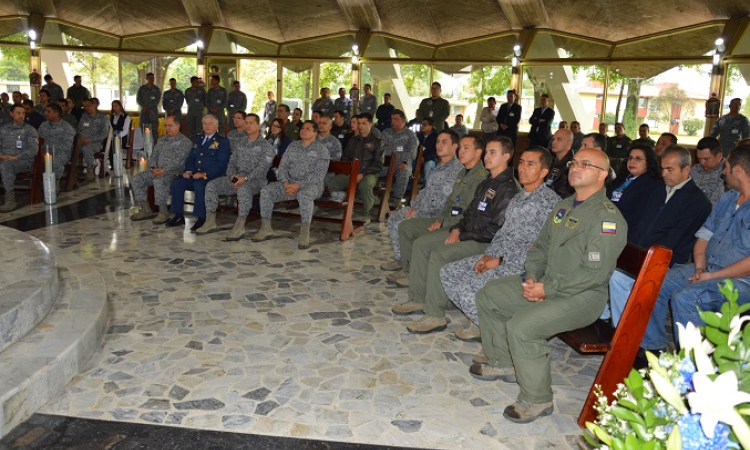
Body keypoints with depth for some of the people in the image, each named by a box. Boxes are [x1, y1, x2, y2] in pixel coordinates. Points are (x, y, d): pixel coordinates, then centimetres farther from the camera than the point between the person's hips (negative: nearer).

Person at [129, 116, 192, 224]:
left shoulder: (185, 142, -2)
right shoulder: (161, 141, 21)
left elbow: (180, 162, -14)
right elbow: (152, 157, 19)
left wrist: (164, 170, -22)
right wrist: (153, 168, -3)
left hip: (174, 173, -7)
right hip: (157, 171, 7)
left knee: (159, 180, -36)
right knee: (137, 178, -12)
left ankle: (163, 213, -29)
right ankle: (146, 210, -7)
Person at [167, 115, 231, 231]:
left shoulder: (223, 141, -1)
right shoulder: (198, 139, 21)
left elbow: (221, 164, -11)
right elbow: (191, 157, 21)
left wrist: (204, 174, -22)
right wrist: (188, 171, -1)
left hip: (212, 177, -7)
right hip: (195, 175, 7)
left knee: (199, 184, -34)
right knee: (177, 182, -14)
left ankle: (201, 219, -26)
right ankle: (179, 217, -7)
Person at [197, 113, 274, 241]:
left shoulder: (265, 146, 0)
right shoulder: (239, 143, 20)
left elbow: (262, 168, -11)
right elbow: (232, 162, 16)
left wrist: (246, 178, -24)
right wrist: (232, 175, -7)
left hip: (256, 179, -6)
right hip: (236, 178, 6)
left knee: (243, 188, -40)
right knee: (211, 185, -13)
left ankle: (240, 227, -38)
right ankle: (210, 223, -10)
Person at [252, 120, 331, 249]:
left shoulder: (321, 150, 0)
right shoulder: (292, 146, 17)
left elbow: (319, 174, -11)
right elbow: (282, 166, 11)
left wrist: (299, 185, -21)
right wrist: (285, 183, -9)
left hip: (311, 184, -5)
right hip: (290, 183, 5)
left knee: (305, 194, -40)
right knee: (266, 191, -15)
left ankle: (305, 234, -34)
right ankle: (266, 228, -8)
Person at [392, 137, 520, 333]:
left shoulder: (508, 188, -16)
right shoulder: (487, 183, 15)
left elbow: (495, 230, -22)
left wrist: (462, 236, -15)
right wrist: (457, 229, 3)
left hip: (484, 243, -10)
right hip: (466, 234, 10)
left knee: (439, 255, -28)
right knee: (420, 244, 3)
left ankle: (435, 316, -19)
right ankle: (418, 299, 8)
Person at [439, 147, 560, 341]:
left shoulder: (550, 202, -12)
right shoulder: (518, 198, 16)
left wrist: (501, 261, -16)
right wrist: (488, 255, 0)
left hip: (521, 265, -9)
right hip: (498, 257, 9)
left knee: (467, 288, -24)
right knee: (447, 273, 0)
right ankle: (479, 322, 8)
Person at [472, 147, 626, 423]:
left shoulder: (608, 217, -17)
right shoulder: (564, 206, 12)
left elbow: (595, 273, -24)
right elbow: (540, 246, 17)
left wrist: (547, 289, -21)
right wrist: (531, 277, -2)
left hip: (582, 297, -9)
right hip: (546, 285, 10)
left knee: (521, 326, -30)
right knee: (487, 296, 7)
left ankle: (537, 400, -8)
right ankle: (503, 363, 22)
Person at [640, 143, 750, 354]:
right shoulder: (727, 198, 14)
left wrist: (712, 276, -18)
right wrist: (699, 267, -2)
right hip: (707, 270, 9)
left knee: (684, 298, -31)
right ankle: (653, 346, 5)